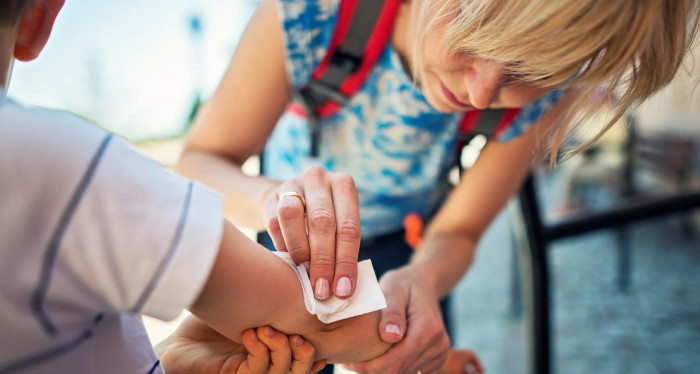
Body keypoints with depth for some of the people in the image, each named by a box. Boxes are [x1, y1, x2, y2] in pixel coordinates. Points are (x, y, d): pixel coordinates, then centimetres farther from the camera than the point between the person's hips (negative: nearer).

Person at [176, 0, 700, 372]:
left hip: (405, 241, 1)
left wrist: (422, 278, -43)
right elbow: (198, 162, -30)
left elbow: (456, 232, -19)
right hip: (288, 239, 0)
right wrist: (271, 197, -53)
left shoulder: (549, 90, -29)